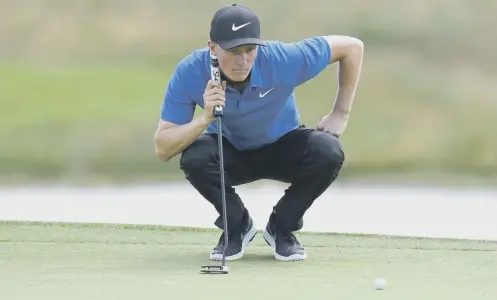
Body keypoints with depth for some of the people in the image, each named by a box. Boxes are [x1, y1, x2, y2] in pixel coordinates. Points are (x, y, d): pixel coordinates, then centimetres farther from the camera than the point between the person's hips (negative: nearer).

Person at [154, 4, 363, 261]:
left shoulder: (282, 59, -31)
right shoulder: (190, 73, -28)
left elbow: (352, 46, -17)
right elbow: (162, 150, -28)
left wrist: (340, 113, -14)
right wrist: (205, 119, -44)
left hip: (282, 148, 0)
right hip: (229, 153, 0)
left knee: (328, 153, -31)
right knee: (194, 157, -34)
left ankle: (281, 228, -3)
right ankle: (237, 225, -3)